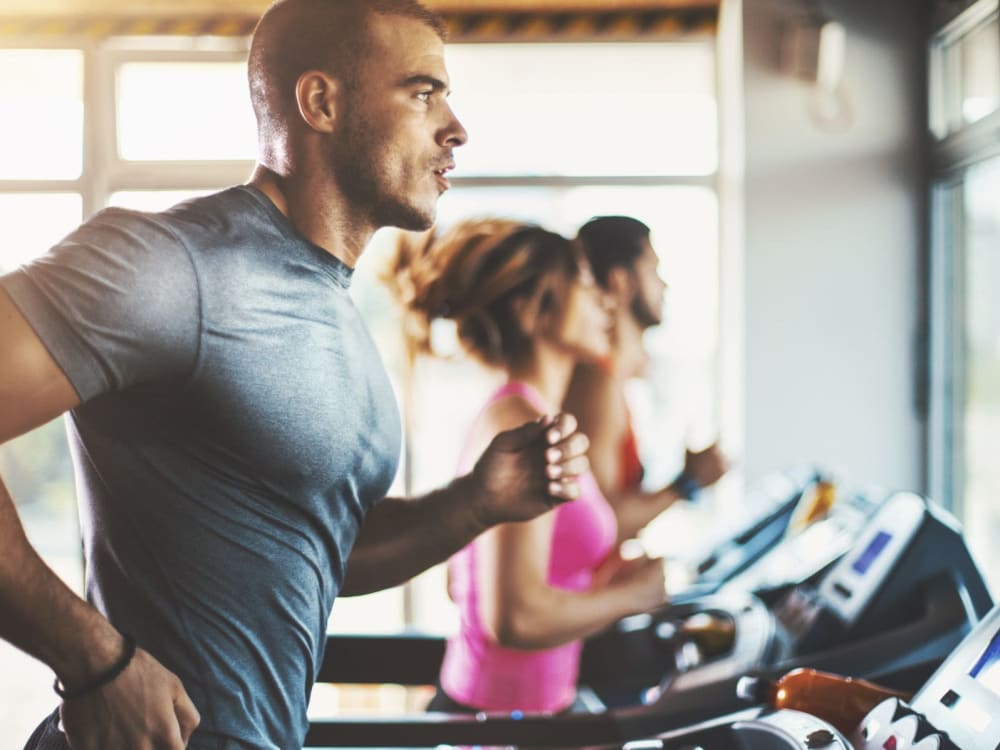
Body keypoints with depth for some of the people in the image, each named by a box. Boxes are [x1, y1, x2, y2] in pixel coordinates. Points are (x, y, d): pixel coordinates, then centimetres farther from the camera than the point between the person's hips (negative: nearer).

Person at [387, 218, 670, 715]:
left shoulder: (518, 416, 10)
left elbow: (464, 583, 16)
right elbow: (515, 617, -27)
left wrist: (604, 577, 11)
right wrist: (631, 595, -12)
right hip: (505, 714, -9)